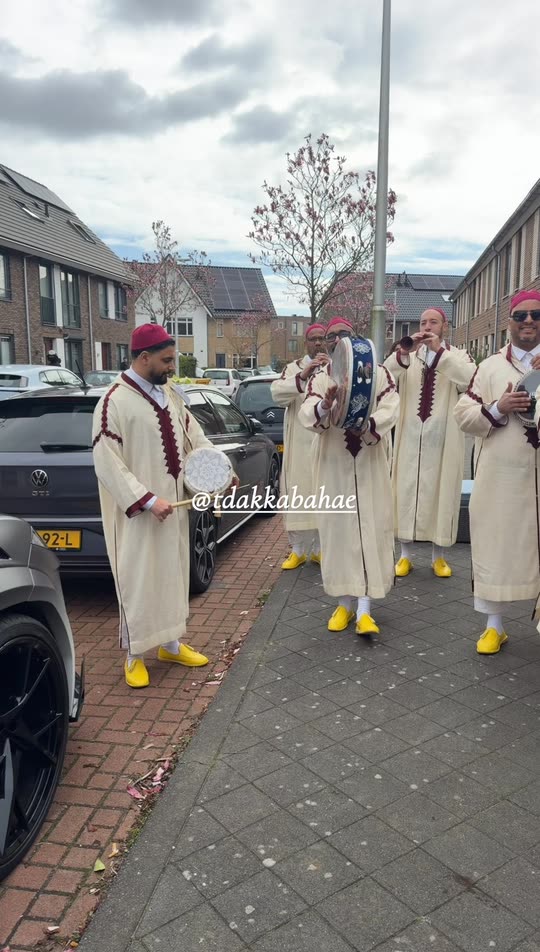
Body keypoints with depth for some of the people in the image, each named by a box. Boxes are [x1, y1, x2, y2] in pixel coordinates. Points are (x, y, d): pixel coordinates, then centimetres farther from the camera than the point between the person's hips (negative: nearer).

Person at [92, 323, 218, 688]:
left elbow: (194, 435, 14)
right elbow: (107, 465, -19)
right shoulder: (114, 402, -16)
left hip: (174, 505, 7)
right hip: (138, 513, -7)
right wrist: (148, 500, -23)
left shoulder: (169, 394, 7)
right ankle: (134, 655, 20)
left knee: (173, 574, 16)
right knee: (139, 580, 3)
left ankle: (171, 644, 32)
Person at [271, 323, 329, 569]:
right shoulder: (294, 368, 5)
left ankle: (318, 547, 15)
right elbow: (277, 394, -12)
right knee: (298, 492, 0)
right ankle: (298, 549, 10)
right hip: (299, 442, -1)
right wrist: (303, 376, -23)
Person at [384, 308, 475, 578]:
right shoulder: (407, 356, 8)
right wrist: (403, 352, -23)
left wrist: (440, 351, -20)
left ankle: (439, 556, 17)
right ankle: (405, 555, 14)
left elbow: (471, 380, -18)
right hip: (410, 438, 1)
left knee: (440, 493, 4)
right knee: (407, 492, 4)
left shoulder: (458, 356, 3)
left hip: (443, 440, -1)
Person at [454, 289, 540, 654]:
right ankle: (494, 625, 21)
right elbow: (464, 414, 5)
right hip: (501, 477, 0)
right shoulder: (490, 366, 7)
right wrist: (497, 409, -14)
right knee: (497, 546, 7)